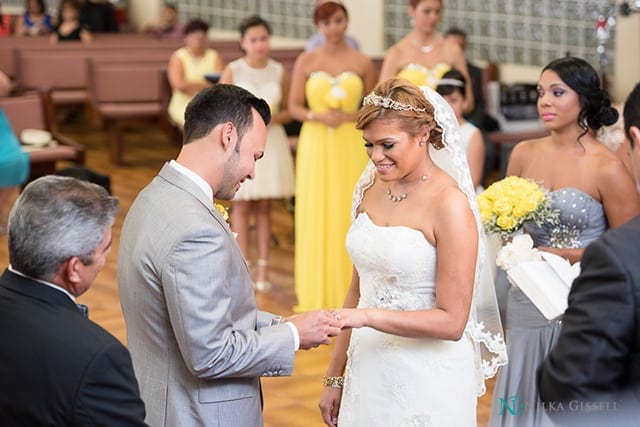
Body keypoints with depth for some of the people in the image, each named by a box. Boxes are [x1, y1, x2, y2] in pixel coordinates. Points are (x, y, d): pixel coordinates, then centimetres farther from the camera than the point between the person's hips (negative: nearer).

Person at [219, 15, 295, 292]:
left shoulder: (279, 71, 3)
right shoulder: (232, 71, -3)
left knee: (264, 206, 5)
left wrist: (273, 118, -12)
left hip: (271, 142, 2)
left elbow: (288, 112, 8)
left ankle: (263, 269, 9)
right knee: (241, 205, 0)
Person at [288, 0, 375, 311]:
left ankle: (348, 291, 10)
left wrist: (351, 116, -8)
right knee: (315, 214, 0)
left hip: (351, 144, 0)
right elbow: (294, 106, 5)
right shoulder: (306, 61, 4)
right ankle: (316, 292, 10)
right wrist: (318, 116, -13)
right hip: (316, 144, 0)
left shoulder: (362, 63, 4)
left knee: (349, 213, 0)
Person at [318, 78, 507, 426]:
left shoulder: (450, 205, -17)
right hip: (368, 369, 6)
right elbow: (359, 288, 10)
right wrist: (335, 378, 10)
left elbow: (452, 322, -18)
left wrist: (367, 316, -25)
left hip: (427, 382, -6)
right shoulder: (372, 188, 3)